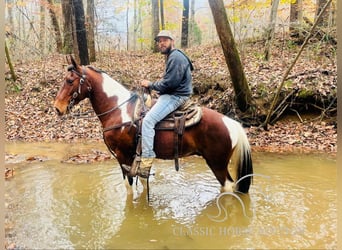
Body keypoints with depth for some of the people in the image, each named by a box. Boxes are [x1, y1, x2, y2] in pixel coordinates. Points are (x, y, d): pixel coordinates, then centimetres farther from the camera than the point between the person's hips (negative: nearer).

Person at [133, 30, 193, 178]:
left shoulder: (176, 57, -16)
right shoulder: (171, 57, 19)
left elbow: (169, 83, -23)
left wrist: (150, 85, -10)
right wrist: (153, 86, 7)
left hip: (176, 96, -12)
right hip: (170, 94, 12)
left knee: (147, 120, -24)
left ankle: (146, 163, -24)